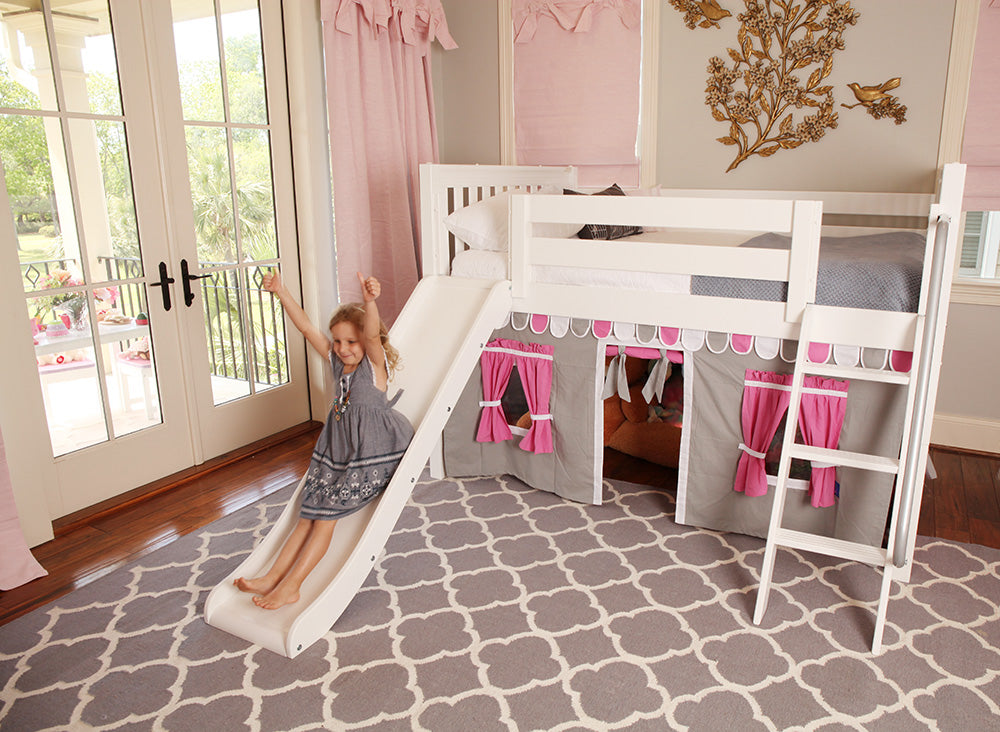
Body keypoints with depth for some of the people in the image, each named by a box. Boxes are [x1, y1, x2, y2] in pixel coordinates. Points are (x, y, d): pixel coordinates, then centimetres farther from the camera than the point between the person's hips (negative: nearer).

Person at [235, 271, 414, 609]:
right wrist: (281, 292, -3)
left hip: (370, 452, -7)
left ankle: (290, 585, -3)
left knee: (326, 514, -8)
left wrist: (370, 301, -55)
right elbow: (306, 327, 3)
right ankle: (273, 576, 6)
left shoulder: (375, 362, -14)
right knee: (310, 513, 4)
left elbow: (372, 333, -35)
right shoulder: (337, 359, 6)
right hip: (337, 446, 7)